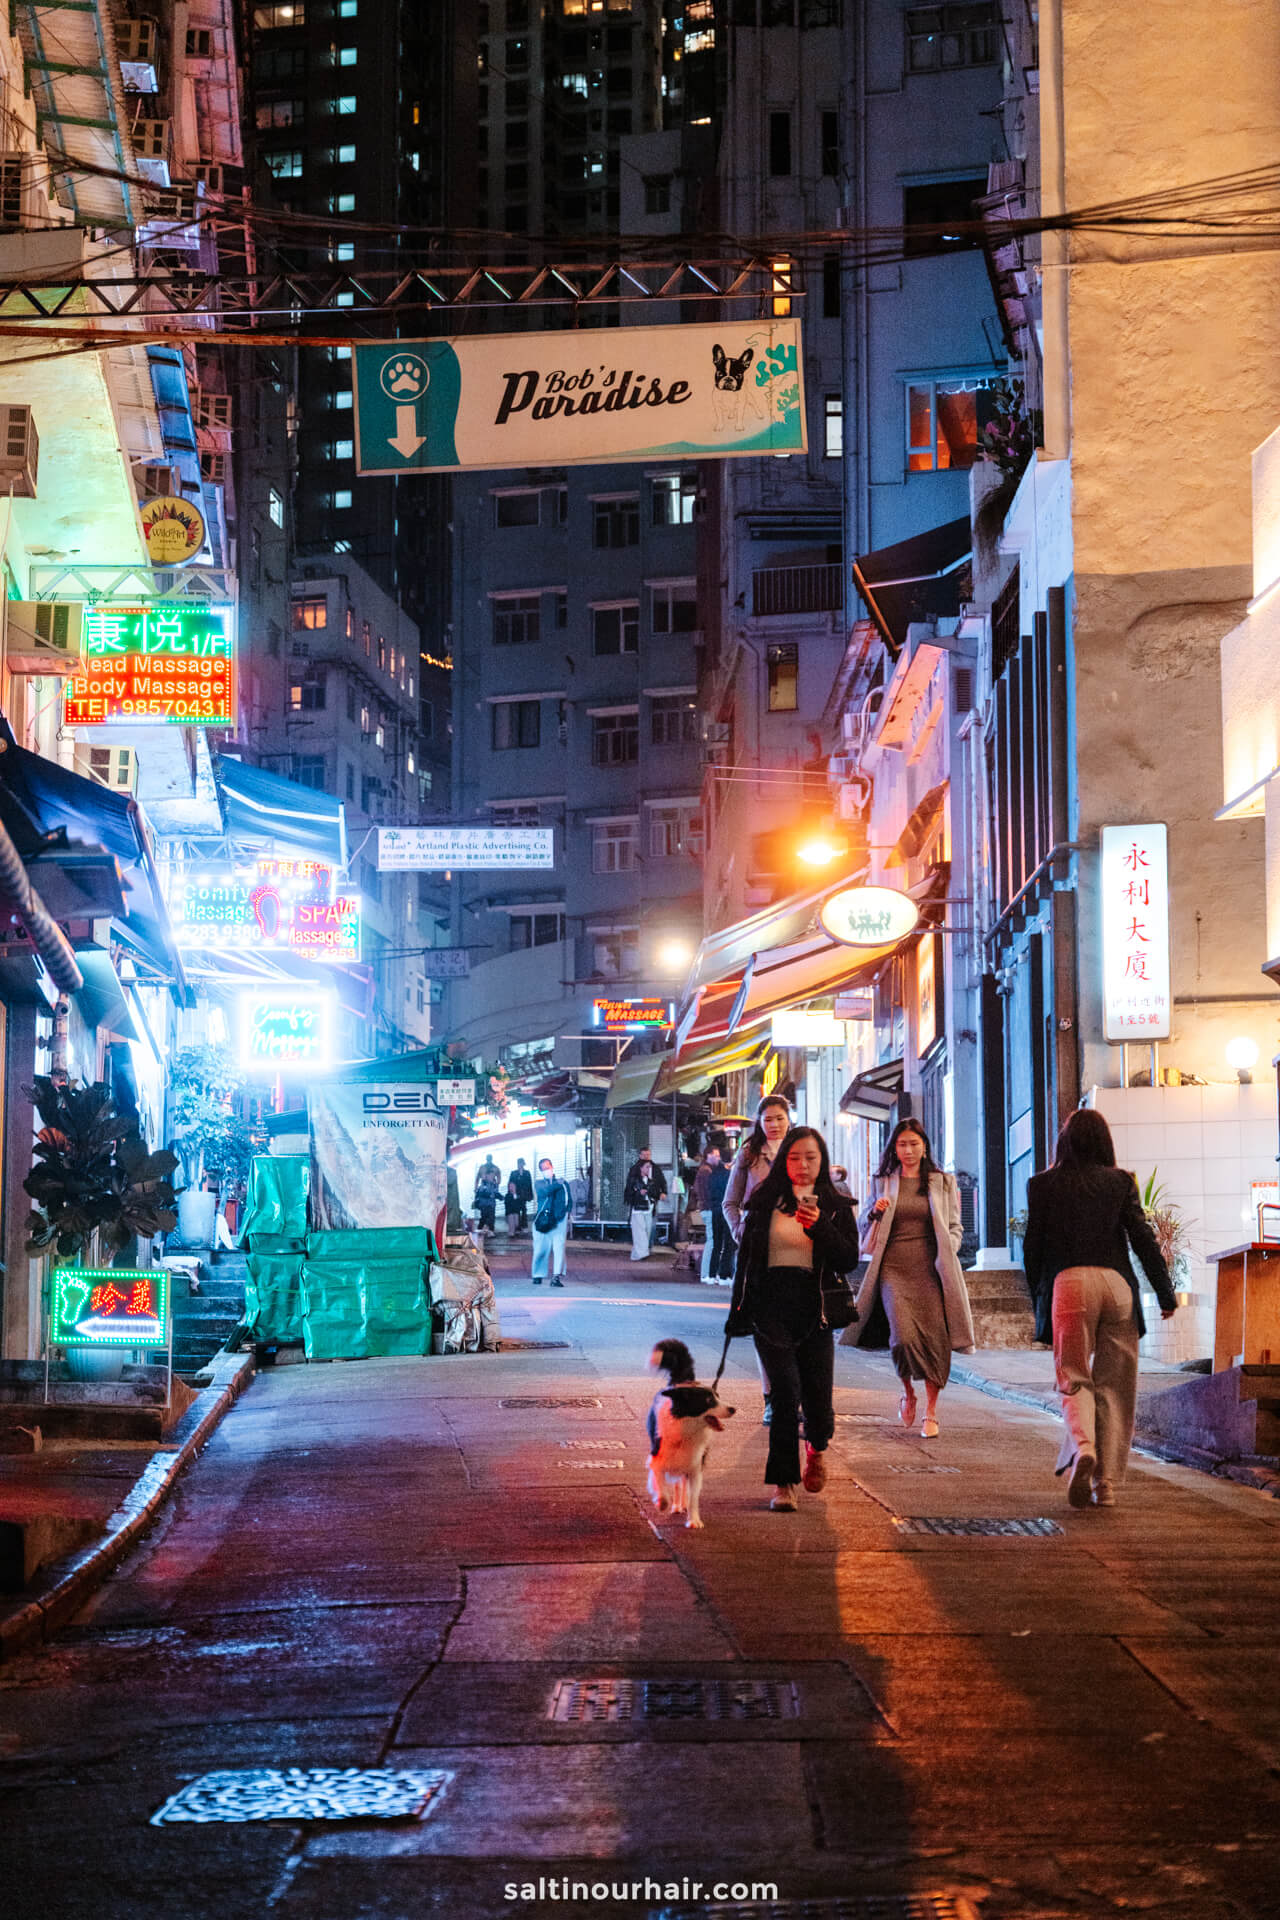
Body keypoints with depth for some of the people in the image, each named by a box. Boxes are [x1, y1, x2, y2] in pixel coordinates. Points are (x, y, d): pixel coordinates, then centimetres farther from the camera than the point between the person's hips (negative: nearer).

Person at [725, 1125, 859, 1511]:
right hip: (772, 1307, -1)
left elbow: (849, 1261, -2)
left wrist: (820, 1227, -17)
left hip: (814, 1309, 1)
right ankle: (783, 1482, -2)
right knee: (786, 1392, -12)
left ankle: (816, 1448, 34)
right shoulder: (765, 1201, 7)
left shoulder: (836, 1207, 7)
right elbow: (746, 1257, 12)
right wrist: (739, 1312, 11)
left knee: (817, 1399, -1)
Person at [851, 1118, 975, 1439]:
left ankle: (930, 1413, 1)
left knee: (934, 1338, -10)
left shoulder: (943, 1183, 12)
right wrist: (876, 1213, -2)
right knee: (904, 1336, -18)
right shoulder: (885, 1182, 13)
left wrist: (947, 1249, -2)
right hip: (894, 1268, 0)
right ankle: (907, 1392, 10)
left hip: (930, 1268, 0)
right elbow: (870, 1237, 19)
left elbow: (955, 1227, 17)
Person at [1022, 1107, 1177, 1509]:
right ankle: (1106, 1482, 4)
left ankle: (1082, 1447, -27)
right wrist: (1166, 1294, 9)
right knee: (1114, 1385, 7)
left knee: (1074, 1379, 3)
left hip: (1067, 1283, -1)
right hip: (1116, 1283, 1)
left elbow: (1033, 1246, 6)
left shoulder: (1043, 1185, 5)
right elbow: (1143, 1238, 2)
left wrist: (1038, 1297, 17)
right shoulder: (1120, 1182, 6)